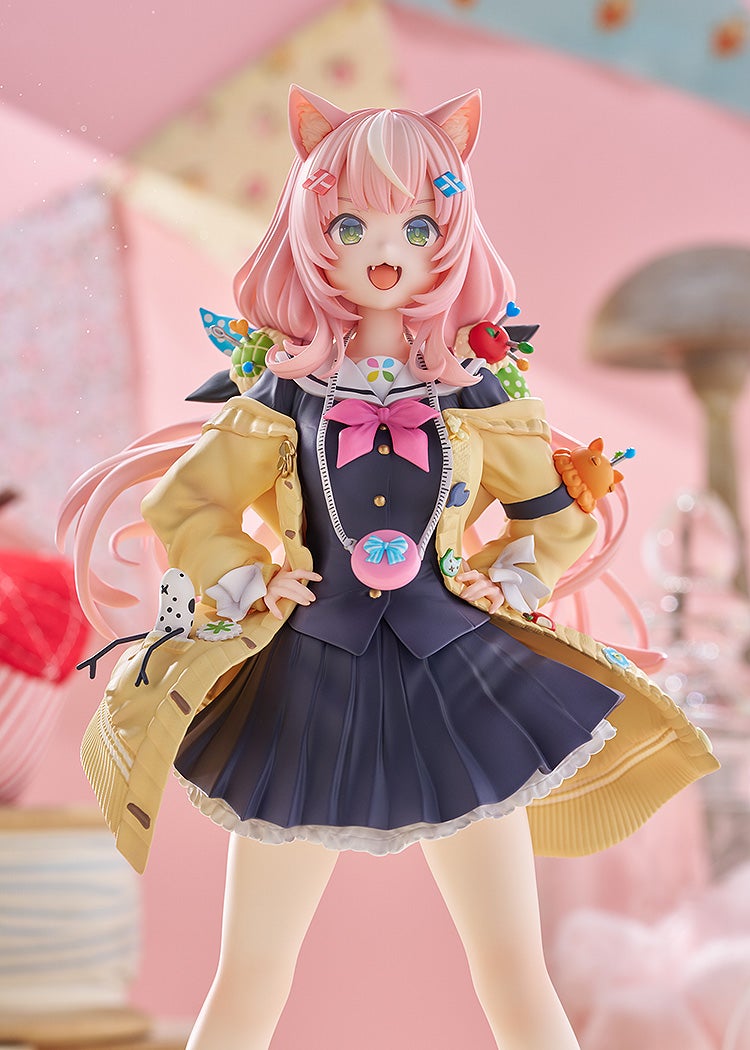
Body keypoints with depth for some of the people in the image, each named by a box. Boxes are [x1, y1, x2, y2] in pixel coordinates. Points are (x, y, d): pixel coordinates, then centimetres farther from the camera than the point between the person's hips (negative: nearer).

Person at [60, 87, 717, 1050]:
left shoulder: (474, 394, 1)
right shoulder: (284, 396, -1)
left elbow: (559, 514, 15)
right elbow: (186, 508, 9)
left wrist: (514, 579, 0)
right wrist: (244, 587, -4)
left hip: (454, 676, 1)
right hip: (309, 688, 0)